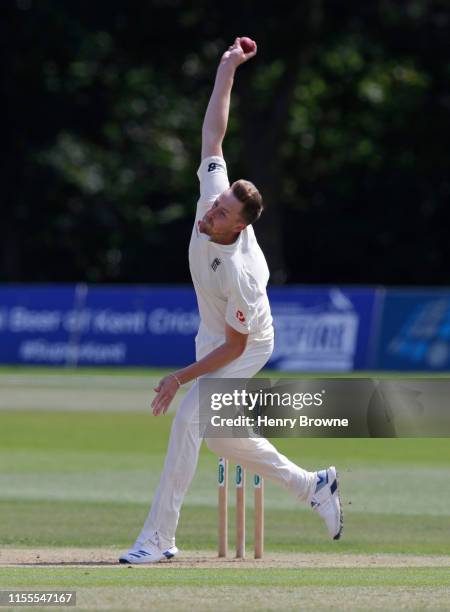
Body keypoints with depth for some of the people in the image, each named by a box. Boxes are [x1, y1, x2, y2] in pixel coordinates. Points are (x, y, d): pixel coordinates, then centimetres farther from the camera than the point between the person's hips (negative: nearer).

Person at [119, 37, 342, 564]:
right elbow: (212, 132, -14)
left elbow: (234, 346, -26)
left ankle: (158, 537, -16)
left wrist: (183, 376, -24)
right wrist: (227, 68, -17)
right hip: (212, 337, 9)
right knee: (218, 436, 16)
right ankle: (312, 485, 30)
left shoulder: (241, 273, -36)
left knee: (188, 418, -20)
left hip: (245, 349, -9)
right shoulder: (215, 197, -20)